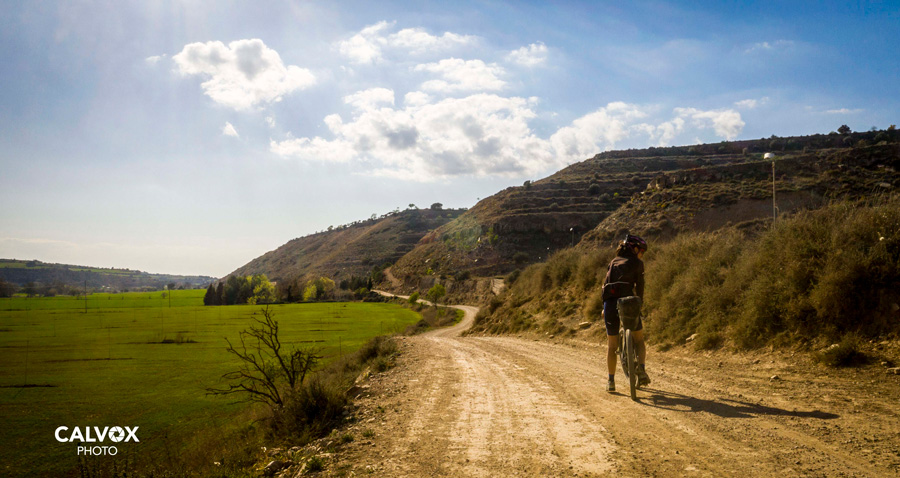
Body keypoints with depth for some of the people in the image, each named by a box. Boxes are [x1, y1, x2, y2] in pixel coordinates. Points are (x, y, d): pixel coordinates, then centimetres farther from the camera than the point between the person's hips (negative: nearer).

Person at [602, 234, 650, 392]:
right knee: (639, 339, 17)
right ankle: (641, 369, -5)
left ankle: (611, 381, 14)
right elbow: (639, 287, 4)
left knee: (611, 345, 13)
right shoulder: (637, 263, 6)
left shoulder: (614, 262, 20)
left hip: (610, 304, 4)